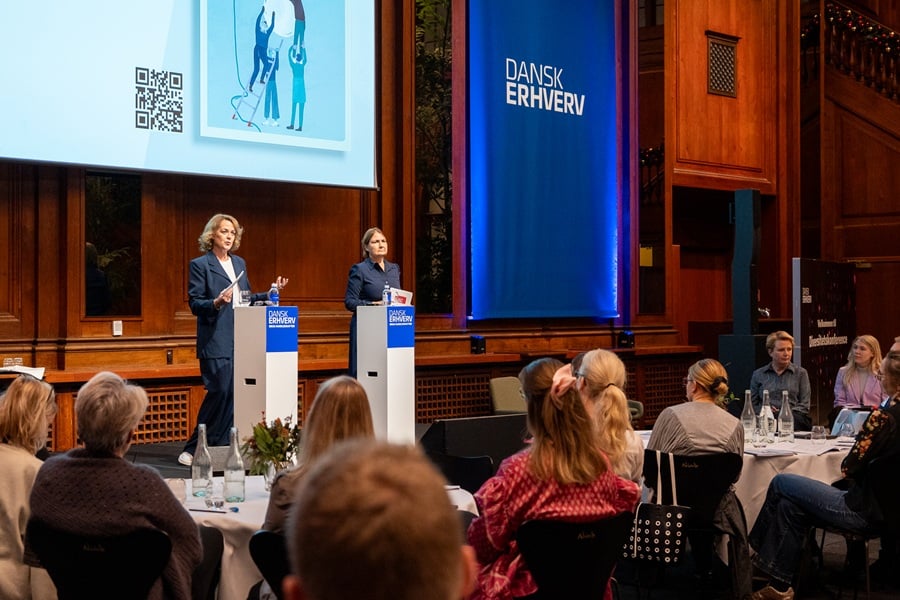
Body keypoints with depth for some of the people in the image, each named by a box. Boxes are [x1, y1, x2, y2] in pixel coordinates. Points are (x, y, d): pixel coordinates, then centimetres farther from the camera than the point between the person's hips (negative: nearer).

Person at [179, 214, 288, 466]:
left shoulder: (239, 263, 17)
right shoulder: (200, 265, -3)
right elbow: (194, 303, -6)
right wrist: (216, 303, -23)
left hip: (240, 339, 6)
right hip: (215, 340, -6)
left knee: (234, 392, 3)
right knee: (219, 391, -11)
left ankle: (220, 445, 12)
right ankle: (193, 448, 0)